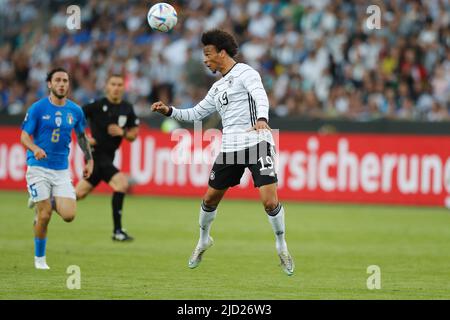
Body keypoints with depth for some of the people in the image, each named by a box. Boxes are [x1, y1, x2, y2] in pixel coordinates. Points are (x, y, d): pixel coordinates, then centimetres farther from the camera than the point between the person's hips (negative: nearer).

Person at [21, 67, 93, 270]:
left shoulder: (75, 111, 5)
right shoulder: (37, 108, -6)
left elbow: (81, 136, 21)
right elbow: (24, 136, -5)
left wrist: (89, 159, 17)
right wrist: (35, 149, -25)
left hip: (62, 170, 3)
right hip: (39, 167, -3)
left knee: (69, 215, -10)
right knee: (44, 216, -7)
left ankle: (49, 202, 24)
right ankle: (39, 258, 14)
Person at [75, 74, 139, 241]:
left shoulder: (127, 109, 5)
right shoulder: (97, 105, -11)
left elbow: (133, 134, 11)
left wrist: (122, 132, -9)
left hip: (108, 156, 7)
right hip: (96, 153, -7)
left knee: (79, 194, 14)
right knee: (121, 183, -22)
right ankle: (117, 231, -16)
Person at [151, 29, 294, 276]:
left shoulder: (244, 73, -3)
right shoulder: (217, 88, 21)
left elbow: (260, 96, -22)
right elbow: (196, 113, 31)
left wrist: (262, 119, -41)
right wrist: (169, 111, 18)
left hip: (257, 143, -7)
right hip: (230, 148, 8)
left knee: (270, 201, -16)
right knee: (210, 199, 12)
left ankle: (282, 246, 5)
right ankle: (203, 240, 37)